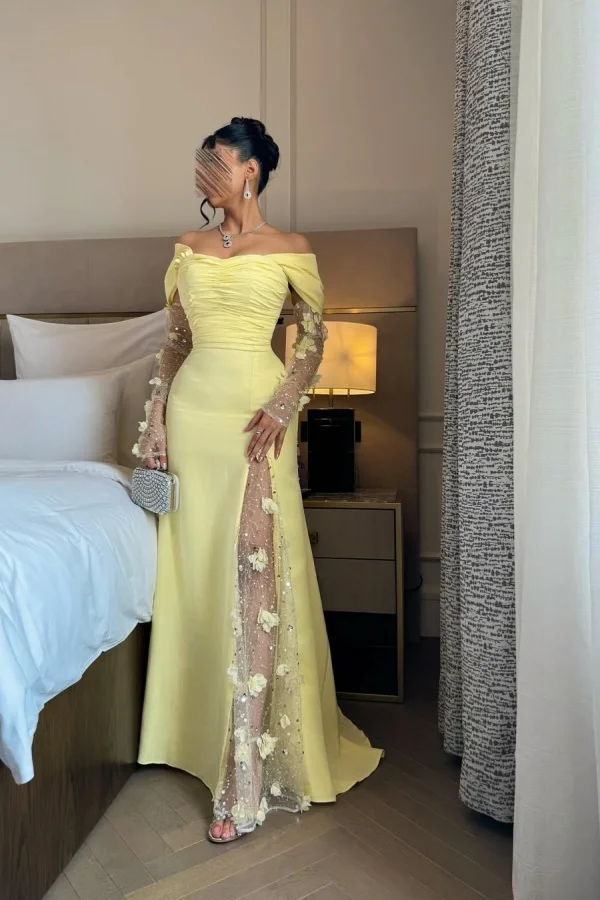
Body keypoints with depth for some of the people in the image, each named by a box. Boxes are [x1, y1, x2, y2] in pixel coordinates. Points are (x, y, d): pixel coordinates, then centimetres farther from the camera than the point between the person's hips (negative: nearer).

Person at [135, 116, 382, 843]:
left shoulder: (290, 252, 2)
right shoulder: (188, 249, 14)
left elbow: (312, 341, 3)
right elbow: (174, 341, 15)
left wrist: (282, 406, -12)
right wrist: (156, 415, 5)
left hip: (257, 413, -4)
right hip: (192, 410, 5)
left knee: (253, 572, -8)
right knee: (197, 571, 8)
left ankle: (246, 779, 1)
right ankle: (206, 726, 27)